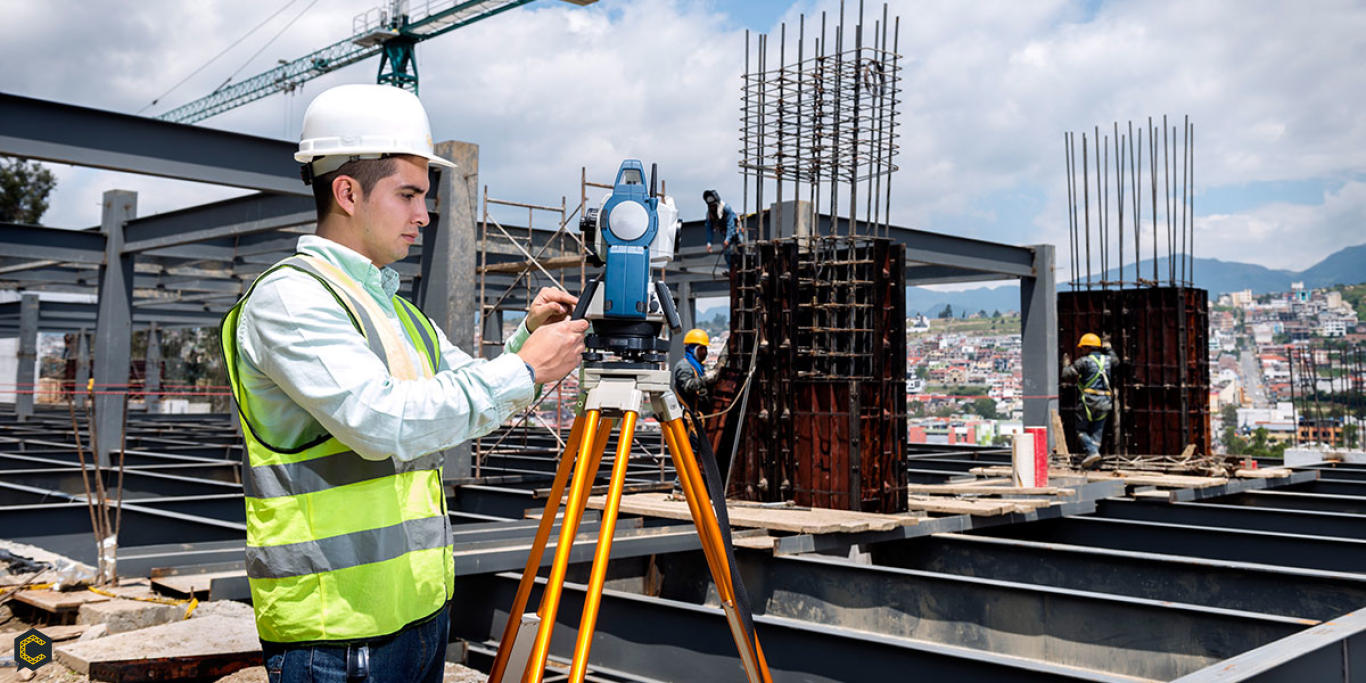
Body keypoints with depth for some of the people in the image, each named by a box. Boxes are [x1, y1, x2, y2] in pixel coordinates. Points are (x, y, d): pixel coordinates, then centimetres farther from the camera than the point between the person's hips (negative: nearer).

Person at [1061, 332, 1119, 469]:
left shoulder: (1083, 361, -6)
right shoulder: (1107, 359, 11)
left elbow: (1067, 376, -5)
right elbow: (1116, 360, 36)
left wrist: (1066, 364, 14)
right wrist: (1108, 348, 49)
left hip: (1089, 401, -5)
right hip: (1105, 402, 6)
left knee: (1081, 430, 5)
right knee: (1097, 432, 8)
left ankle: (1092, 451, -17)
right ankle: (1091, 464, 4)